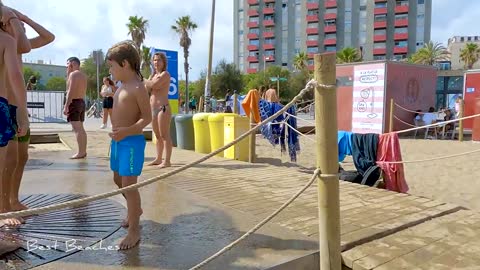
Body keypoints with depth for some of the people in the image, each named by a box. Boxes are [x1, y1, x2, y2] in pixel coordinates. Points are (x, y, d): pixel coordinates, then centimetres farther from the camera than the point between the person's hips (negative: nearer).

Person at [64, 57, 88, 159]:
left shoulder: (73, 74, -11)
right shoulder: (83, 75, 18)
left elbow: (71, 91, -20)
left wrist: (66, 106, -21)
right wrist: (68, 74, 20)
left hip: (74, 102, -10)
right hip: (81, 102, 10)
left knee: (77, 129, -12)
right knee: (81, 128, 13)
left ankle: (80, 152, -14)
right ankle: (83, 151, 16)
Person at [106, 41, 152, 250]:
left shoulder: (137, 88, -16)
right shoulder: (122, 86, 12)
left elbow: (147, 117, -18)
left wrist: (126, 131, -29)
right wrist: (116, 134, 17)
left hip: (131, 142, -10)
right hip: (118, 141, 10)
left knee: (129, 185, -6)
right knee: (118, 180, 21)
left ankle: (134, 231, 5)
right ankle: (135, 210, 44)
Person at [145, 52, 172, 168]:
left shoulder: (165, 74, -4)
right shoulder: (153, 75, 20)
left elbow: (154, 84, -18)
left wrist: (144, 80, -1)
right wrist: (148, 82, -9)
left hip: (163, 108, -8)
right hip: (153, 109, 9)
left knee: (165, 135, -9)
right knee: (158, 136, 13)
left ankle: (167, 161, -7)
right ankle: (158, 159, 21)